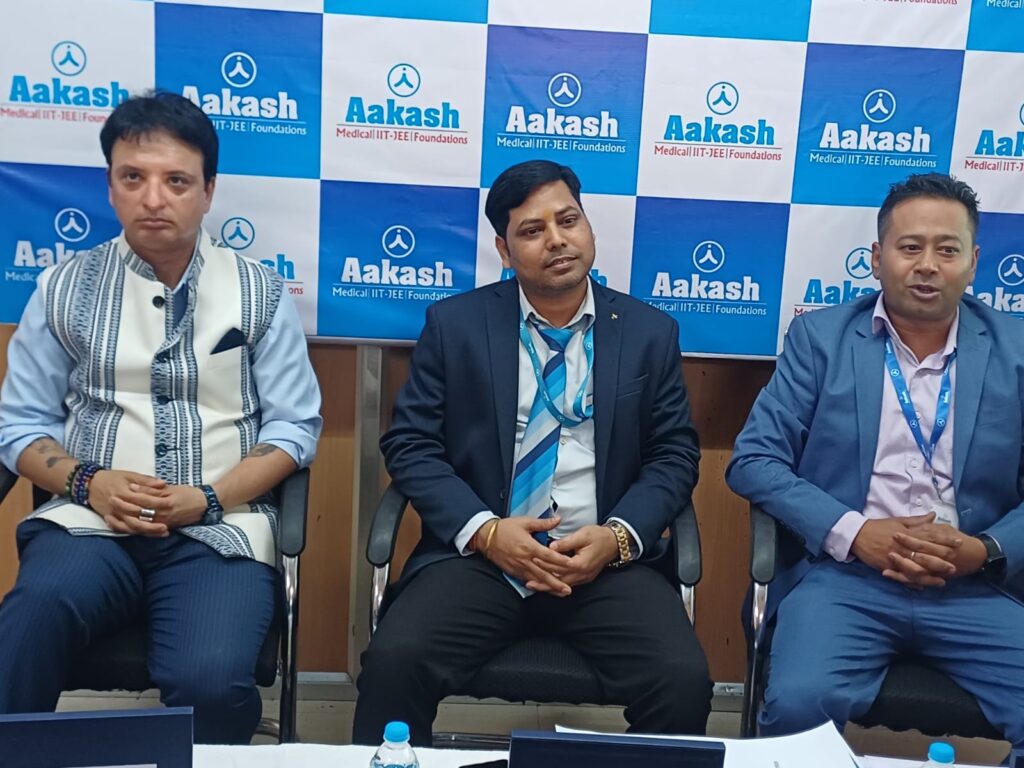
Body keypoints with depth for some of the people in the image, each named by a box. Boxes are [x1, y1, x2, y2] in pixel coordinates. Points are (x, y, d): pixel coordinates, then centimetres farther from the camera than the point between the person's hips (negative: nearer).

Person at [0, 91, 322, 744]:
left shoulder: (259, 292, 8)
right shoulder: (65, 288, 11)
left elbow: (295, 426, 4)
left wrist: (209, 499, -11)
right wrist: (88, 483, -9)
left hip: (219, 530, 0)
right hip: (91, 523, 1)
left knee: (211, 683, -29)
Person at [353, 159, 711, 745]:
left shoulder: (650, 333, 9)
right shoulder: (454, 324, 5)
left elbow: (675, 455, 9)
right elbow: (410, 445, 3)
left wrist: (618, 536, -10)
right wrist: (484, 530, -12)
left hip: (608, 562, 1)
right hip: (479, 555, 0)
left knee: (684, 680, -23)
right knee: (395, 661, -25)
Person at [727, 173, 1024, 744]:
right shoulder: (820, 338, 4)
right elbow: (753, 460, 0)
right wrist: (853, 533, -12)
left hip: (977, 588, 2)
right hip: (843, 576, -1)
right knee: (797, 705, -28)